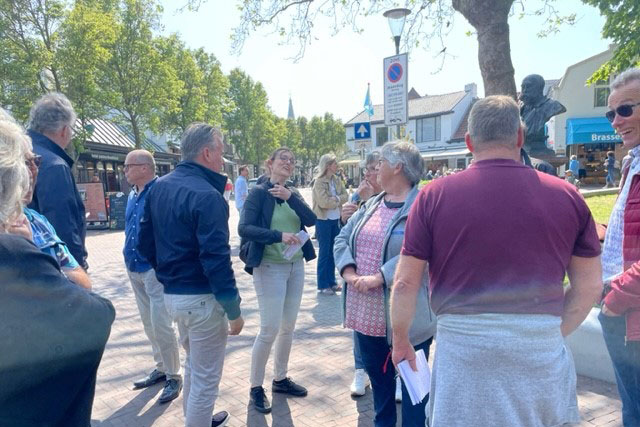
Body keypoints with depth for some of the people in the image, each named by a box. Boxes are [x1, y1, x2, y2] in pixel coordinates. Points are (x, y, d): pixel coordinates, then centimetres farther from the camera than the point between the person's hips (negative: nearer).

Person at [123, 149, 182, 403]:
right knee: (149, 324, 17)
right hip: (133, 269, 9)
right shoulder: (132, 195, 11)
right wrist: (129, 259, 17)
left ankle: (173, 376, 11)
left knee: (161, 325, -4)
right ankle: (161, 368, 32)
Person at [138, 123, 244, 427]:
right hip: (201, 298, -9)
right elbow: (216, 259, -24)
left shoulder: (158, 188, 6)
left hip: (172, 294, 9)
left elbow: (145, 243, 11)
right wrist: (233, 309, -16)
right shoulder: (206, 195, -21)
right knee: (206, 377, 8)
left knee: (193, 363, 28)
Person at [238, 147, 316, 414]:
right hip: (270, 267, -6)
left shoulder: (293, 193, 10)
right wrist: (279, 235, -29)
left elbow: (311, 220, -6)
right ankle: (256, 387, 15)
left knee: (288, 327, 13)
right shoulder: (259, 192, -8)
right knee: (270, 329, -4)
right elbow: (244, 228, -19)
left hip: (296, 266, 6)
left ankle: (280, 379, 30)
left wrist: (290, 198, -19)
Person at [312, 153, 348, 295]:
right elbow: (324, 202, -20)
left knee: (333, 252, 12)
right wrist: (338, 199, -7)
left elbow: (345, 196, 2)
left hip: (336, 219, 6)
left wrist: (333, 199, -13)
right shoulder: (319, 182, -12)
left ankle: (331, 282, 23)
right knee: (324, 253, 0)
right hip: (323, 220, -6)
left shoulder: (337, 180, 8)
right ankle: (323, 285, 9)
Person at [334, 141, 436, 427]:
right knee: (377, 375, 24)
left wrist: (377, 278, -26)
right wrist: (349, 272, -9)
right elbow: (342, 238, 8)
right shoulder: (372, 204, 11)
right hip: (366, 313, 8)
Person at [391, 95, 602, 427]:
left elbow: (405, 283, -5)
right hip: (542, 350, 2)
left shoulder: (434, 196, -7)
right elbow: (590, 286, 5)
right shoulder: (567, 196, -1)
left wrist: (401, 340, 11)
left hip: (463, 346, -1)